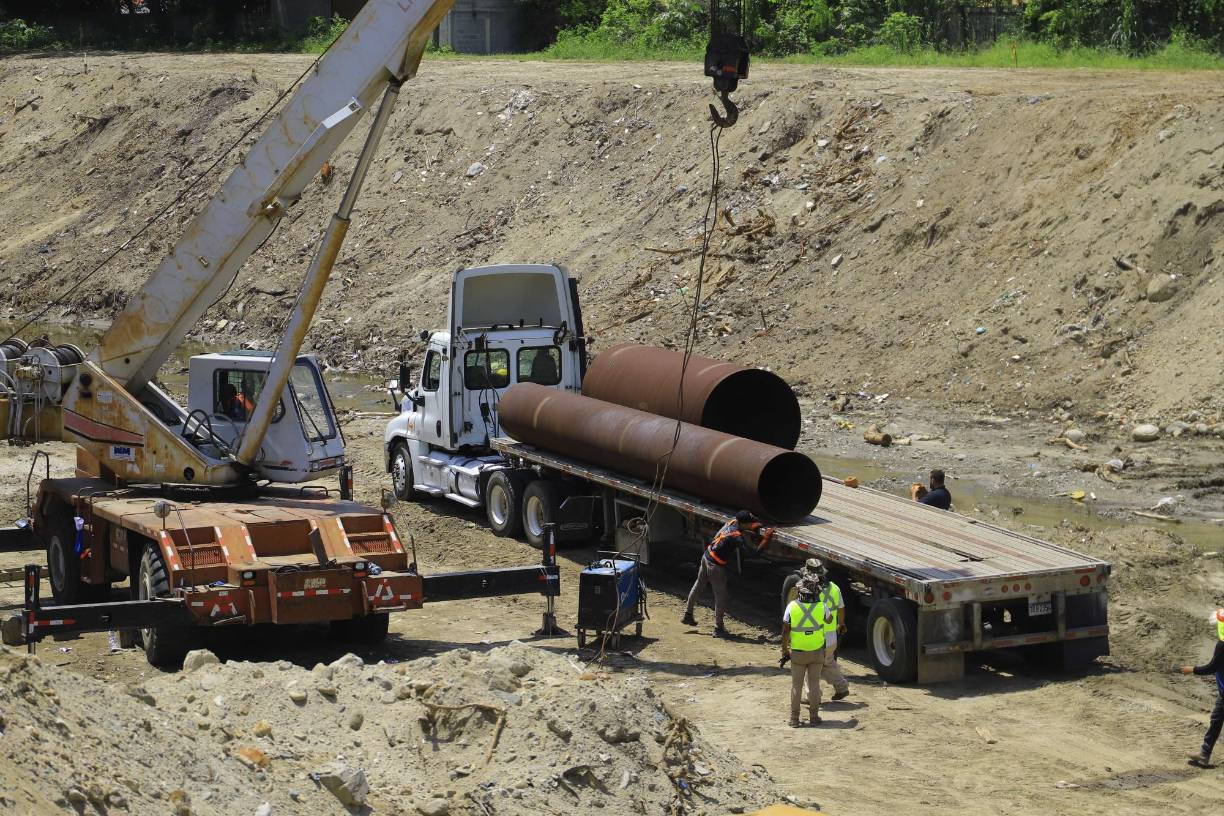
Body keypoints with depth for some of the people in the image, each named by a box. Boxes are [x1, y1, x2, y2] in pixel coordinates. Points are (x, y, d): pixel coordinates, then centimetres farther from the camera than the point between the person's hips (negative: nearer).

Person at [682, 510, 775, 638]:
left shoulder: (733, 522, -6)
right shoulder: (737, 537, -29)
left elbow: (755, 526, 9)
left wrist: (764, 530, -8)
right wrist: (766, 538, -24)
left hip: (706, 557, 9)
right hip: (716, 565, -9)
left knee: (698, 586, 24)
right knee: (721, 597, 4)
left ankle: (687, 615, 40)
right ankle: (718, 629, 12)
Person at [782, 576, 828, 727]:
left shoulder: (792, 606, -11)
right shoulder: (821, 607, -9)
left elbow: (785, 631, -10)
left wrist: (784, 651, 1)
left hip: (797, 653, 0)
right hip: (817, 651, 1)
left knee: (796, 685, 8)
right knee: (814, 684, 10)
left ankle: (794, 719, 10)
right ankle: (814, 717, 12)